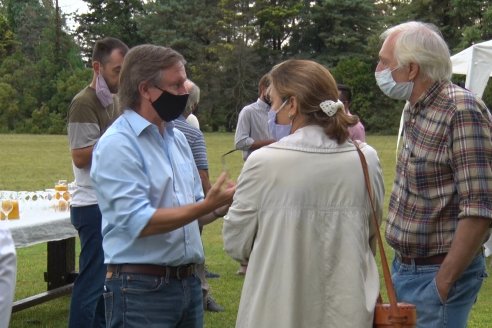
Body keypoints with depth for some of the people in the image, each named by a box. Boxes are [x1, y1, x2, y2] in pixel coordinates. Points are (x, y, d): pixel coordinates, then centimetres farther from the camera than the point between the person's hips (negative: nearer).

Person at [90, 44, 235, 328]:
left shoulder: (177, 137, 12)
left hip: (189, 282, 7)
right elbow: (139, 222, -20)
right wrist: (207, 205, -21)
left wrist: (222, 205, -2)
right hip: (142, 289, -7)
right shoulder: (118, 144, -13)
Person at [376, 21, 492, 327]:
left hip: (436, 272, -8)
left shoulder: (462, 111, -20)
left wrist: (442, 284, -21)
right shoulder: (415, 109, 7)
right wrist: (402, 266, 13)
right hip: (405, 267, 8)